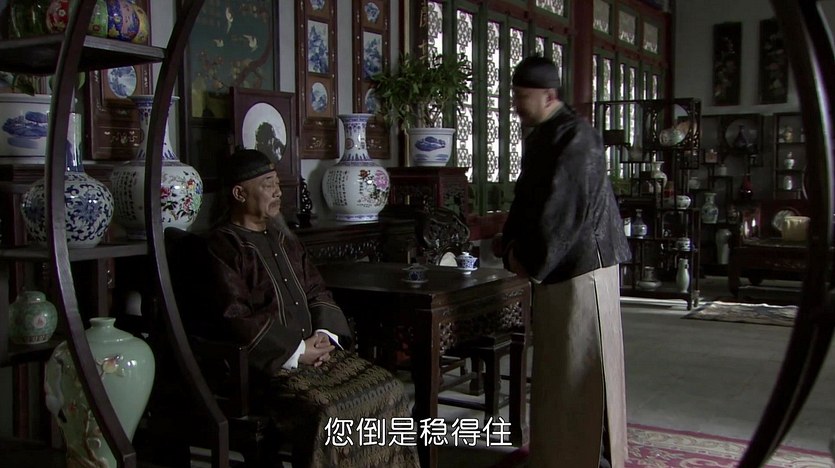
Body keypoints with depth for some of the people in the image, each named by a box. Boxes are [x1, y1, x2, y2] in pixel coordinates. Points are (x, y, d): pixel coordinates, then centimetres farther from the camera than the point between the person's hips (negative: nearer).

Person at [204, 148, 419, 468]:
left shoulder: (282, 238, 19)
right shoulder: (222, 246, -7)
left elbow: (317, 291, 20)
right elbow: (235, 319, -16)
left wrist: (325, 334, 0)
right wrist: (296, 352, -16)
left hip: (313, 351, 8)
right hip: (266, 364, -8)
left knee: (387, 389, -8)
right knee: (328, 412, -31)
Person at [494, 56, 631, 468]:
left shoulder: (574, 137, -17)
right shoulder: (540, 136, 13)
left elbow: (567, 209, -22)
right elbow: (528, 197, 19)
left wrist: (529, 259, -16)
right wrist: (510, 241, 6)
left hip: (581, 263, -9)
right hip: (555, 264, 9)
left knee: (583, 363, -1)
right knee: (556, 361, 15)